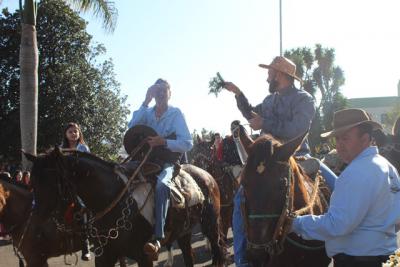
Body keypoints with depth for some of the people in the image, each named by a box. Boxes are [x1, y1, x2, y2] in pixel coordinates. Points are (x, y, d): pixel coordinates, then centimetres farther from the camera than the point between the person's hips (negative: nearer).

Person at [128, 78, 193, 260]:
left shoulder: (176, 113, -1)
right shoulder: (147, 112, 10)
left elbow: (187, 143, -9)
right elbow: (132, 127, -11)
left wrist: (163, 141, -24)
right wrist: (146, 102, -14)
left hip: (167, 161, -5)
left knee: (160, 184, -35)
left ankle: (156, 238, -42)